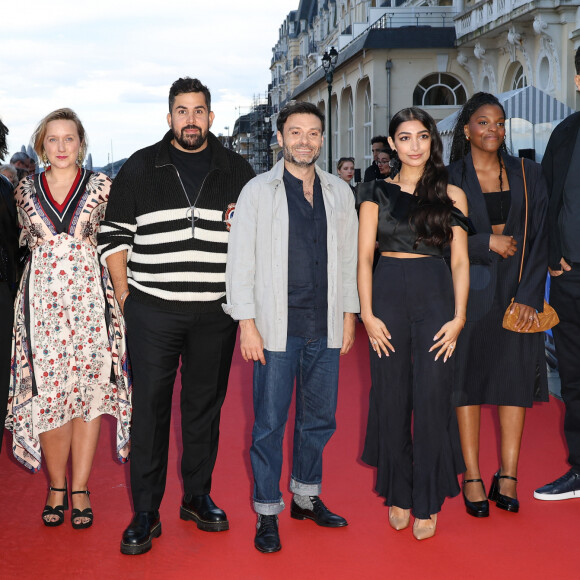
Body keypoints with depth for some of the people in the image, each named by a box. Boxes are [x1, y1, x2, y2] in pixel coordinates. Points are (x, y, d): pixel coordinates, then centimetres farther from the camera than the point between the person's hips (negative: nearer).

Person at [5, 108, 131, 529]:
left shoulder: (101, 186, 3)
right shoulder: (26, 191, 8)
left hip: (90, 296, -1)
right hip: (41, 300, 1)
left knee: (88, 391, 1)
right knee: (46, 394, -2)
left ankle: (80, 489, 10)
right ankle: (57, 485, 15)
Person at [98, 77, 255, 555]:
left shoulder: (237, 171, 7)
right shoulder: (140, 168, 3)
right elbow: (113, 234, 6)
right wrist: (124, 292, 0)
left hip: (216, 313, 2)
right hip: (153, 311, -1)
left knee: (206, 404, 10)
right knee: (150, 406, -1)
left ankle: (198, 496, 25)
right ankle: (145, 512, 8)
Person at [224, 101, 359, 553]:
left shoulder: (340, 192, 10)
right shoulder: (258, 191, 0)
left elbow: (349, 257, 14)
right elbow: (239, 261, -2)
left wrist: (349, 314, 10)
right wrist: (246, 323, -8)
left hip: (325, 328, 3)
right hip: (277, 327, -3)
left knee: (319, 418, 12)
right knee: (270, 423, 2)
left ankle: (306, 496, 30)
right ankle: (268, 512, 14)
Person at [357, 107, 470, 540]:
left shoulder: (451, 195, 5)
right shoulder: (377, 192, 7)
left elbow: (460, 261, 4)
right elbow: (364, 256, 3)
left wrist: (459, 316, -5)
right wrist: (367, 313, -5)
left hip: (436, 296, -1)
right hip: (388, 295, 1)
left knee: (432, 399, -2)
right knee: (391, 398, 6)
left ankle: (427, 502, 13)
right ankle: (397, 492, 21)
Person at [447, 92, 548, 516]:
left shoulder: (528, 175, 6)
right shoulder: (451, 178, 1)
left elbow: (539, 238, 1)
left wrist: (529, 295, -8)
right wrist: (487, 242, -12)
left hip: (517, 291, 2)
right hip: (470, 290, -2)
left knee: (516, 377, 2)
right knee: (468, 375, 1)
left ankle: (508, 476, 10)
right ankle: (473, 477, 8)